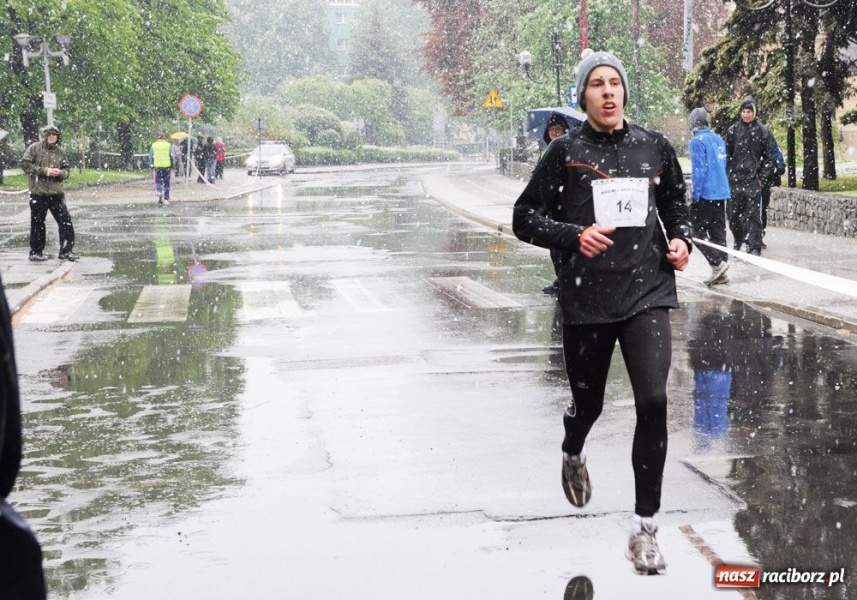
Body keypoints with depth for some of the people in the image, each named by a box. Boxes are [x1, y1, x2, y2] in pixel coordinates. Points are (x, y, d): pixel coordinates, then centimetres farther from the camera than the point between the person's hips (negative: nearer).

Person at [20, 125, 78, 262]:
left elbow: (67, 169, 16)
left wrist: (60, 173, -8)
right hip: (38, 193, -4)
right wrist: (44, 171, -15)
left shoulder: (60, 151, 10)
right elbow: (25, 164, -8)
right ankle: (35, 252, 15)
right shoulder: (34, 148, -2)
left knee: (65, 221, -2)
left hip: (56, 193, 4)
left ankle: (66, 251, 6)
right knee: (37, 223, 3)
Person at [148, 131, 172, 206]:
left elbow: (150, 156, 3)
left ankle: (159, 193, -19)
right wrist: (172, 166, 4)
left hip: (157, 166, 0)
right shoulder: (169, 145, 0)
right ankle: (166, 199, 11)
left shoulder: (153, 145, 3)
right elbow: (172, 156, -2)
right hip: (167, 166, 0)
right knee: (166, 183, 8)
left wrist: (151, 165, 11)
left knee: (158, 182, 8)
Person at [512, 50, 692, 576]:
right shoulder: (566, 152, -1)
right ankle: (574, 455, 54)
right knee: (588, 403, 13)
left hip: (647, 293, 1)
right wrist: (575, 235, -13)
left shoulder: (655, 148, 6)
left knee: (653, 400, -16)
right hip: (587, 297, -1)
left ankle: (645, 528, -4)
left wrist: (681, 240, 3)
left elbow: (676, 203, 23)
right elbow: (525, 218, 2)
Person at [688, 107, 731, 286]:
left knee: (698, 231, 0)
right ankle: (721, 274, 10)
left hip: (705, 194, -8)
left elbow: (699, 171, -16)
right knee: (718, 232, 10)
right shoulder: (719, 140, 12)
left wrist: (695, 195, -12)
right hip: (721, 193, 8)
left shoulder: (697, 142, -12)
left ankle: (717, 263, -13)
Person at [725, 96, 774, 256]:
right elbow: (727, 156, 10)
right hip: (735, 180, 2)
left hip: (753, 181, -2)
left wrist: (762, 177, -1)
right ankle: (738, 240, 28)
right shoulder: (733, 130, 6)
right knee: (734, 214, 8)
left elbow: (768, 157, 6)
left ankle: (755, 247, -6)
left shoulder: (761, 131, 3)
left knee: (753, 215, -8)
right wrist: (728, 176, 2)